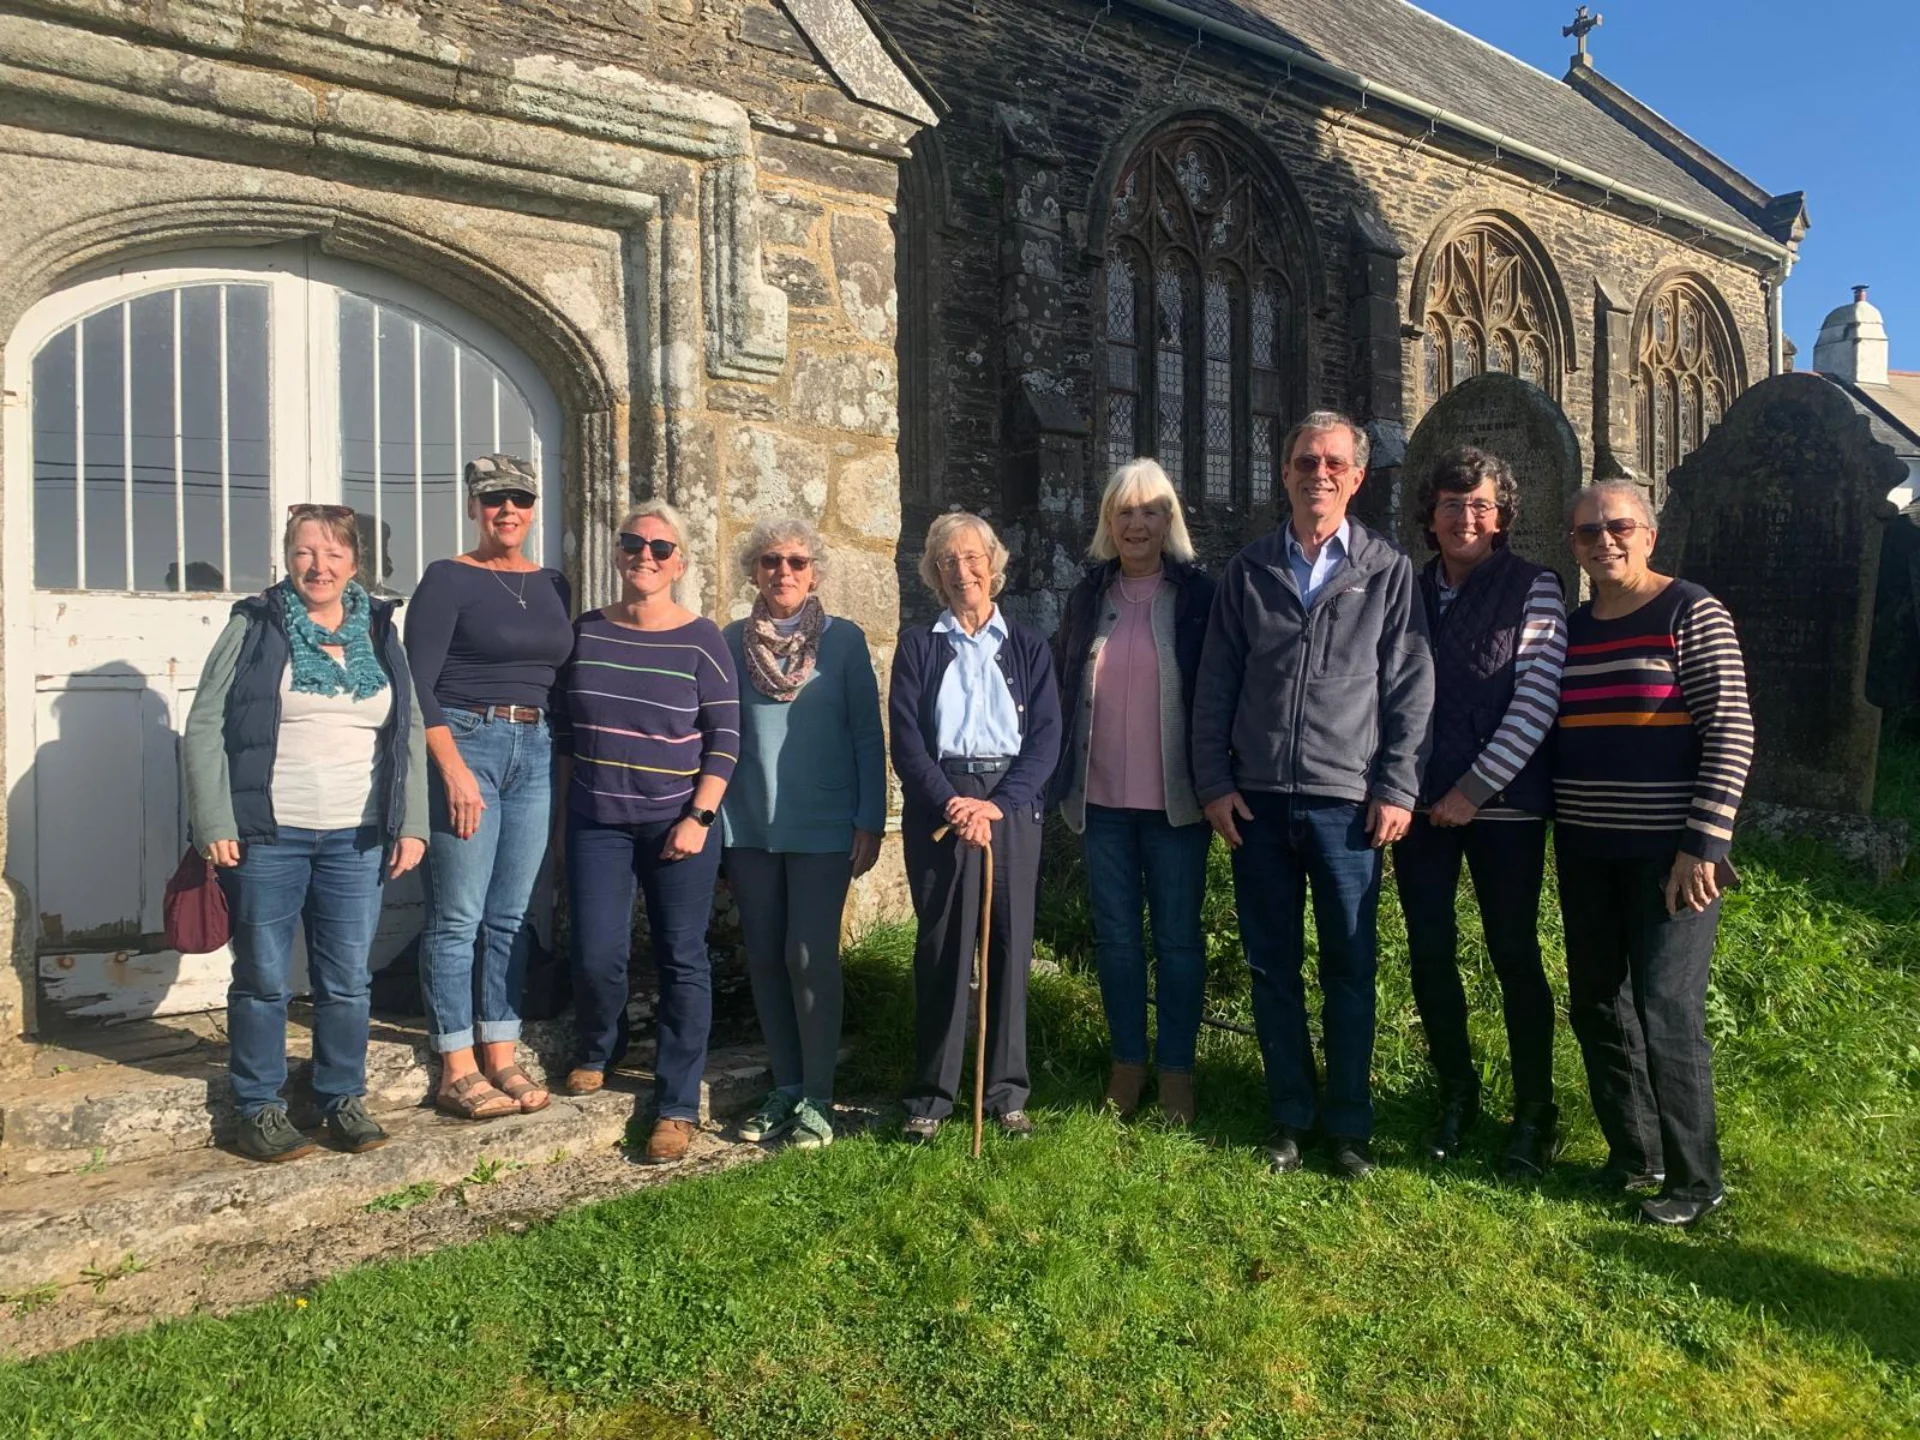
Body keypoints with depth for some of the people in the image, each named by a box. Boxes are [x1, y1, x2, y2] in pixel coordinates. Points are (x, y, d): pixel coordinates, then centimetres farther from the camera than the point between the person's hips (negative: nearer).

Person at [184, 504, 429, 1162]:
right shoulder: (254, 627, 0)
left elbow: (410, 733, 11)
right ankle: (259, 1109, 20)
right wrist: (214, 824, -9)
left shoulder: (380, 633, 10)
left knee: (347, 981, 9)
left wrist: (412, 825, 4)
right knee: (262, 979, 6)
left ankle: (344, 1099, 23)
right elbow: (205, 727, -2)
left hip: (357, 839, 3)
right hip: (266, 836, -3)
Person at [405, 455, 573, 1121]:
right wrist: (454, 767, -17)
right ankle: (457, 1070, 6)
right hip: (466, 742, -5)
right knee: (458, 916, -3)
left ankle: (501, 1055, 17)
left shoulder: (552, 585, 14)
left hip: (534, 750, 6)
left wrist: (559, 755, 9)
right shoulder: (448, 579, -3)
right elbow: (418, 683, -9)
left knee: (511, 916, 9)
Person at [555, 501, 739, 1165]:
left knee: (681, 960, 2)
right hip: (597, 823, 2)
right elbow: (567, 730, 12)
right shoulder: (586, 632, 6)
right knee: (597, 955, -3)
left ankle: (678, 1106, 14)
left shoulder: (701, 641, -3)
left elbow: (725, 738, -5)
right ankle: (599, 1050, 30)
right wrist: (565, 810, 11)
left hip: (678, 824, -2)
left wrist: (699, 817, -12)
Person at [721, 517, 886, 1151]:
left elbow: (868, 735, 0)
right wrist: (708, 816, 5)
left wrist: (870, 821, -6)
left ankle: (816, 1097, 6)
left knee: (810, 956, -6)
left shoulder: (843, 640, -1)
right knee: (765, 958, 7)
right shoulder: (733, 641, 5)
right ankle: (785, 1087, 20)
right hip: (749, 825, 3)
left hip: (822, 826, -3)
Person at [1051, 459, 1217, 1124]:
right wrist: (1064, 776, 7)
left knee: (1178, 937, 6)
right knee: (1115, 936, 11)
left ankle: (1177, 1067, 20)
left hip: (1173, 798, -3)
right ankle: (1128, 1059, 25)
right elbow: (1063, 686, 11)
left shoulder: (1197, 594, -1)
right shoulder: (1089, 594, 8)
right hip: (1103, 797, 3)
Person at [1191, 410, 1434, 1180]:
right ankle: (1290, 1116, 23)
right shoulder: (1248, 571, 8)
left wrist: (1397, 788, -5)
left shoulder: (1388, 571, 4)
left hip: (1347, 800, -2)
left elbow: (1410, 687, 1)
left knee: (1349, 970, 6)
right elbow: (1214, 686, 7)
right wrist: (1213, 782, 1)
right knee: (1272, 966, 9)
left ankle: (1348, 1123, 20)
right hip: (1258, 800, 2)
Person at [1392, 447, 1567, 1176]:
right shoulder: (1407, 591, 10)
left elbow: (1537, 701, -9)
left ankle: (1534, 1112, 19)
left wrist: (1475, 788, -13)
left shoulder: (1533, 588, -2)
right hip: (1422, 804, 4)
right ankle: (1456, 1095, 25)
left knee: (1515, 956, 3)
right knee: (1429, 953, 7)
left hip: (1503, 805, -3)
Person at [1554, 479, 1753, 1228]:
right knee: (1597, 1006, 11)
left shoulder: (1692, 614, -7)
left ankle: (1696, 1179, 14)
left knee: (1666, 1011, -3)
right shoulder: (1571, 628, 10)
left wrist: (1701, 844, -16)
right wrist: (1561, 833, 10)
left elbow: (1732, 732, -11)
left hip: (1668, 852, -6)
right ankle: (1633, 1154, 27)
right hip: (1586, 851, 6)